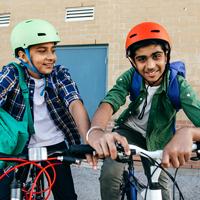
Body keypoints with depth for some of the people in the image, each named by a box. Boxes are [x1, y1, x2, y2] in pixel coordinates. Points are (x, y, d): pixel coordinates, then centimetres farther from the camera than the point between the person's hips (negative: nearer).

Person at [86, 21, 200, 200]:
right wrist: (96, 131, -64)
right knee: (109, 174, -23)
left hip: (155, 140, 1)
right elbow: (109, 103, -40)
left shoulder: (178, 85, -27)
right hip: (129, 130, 0)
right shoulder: (130, 77, -24)